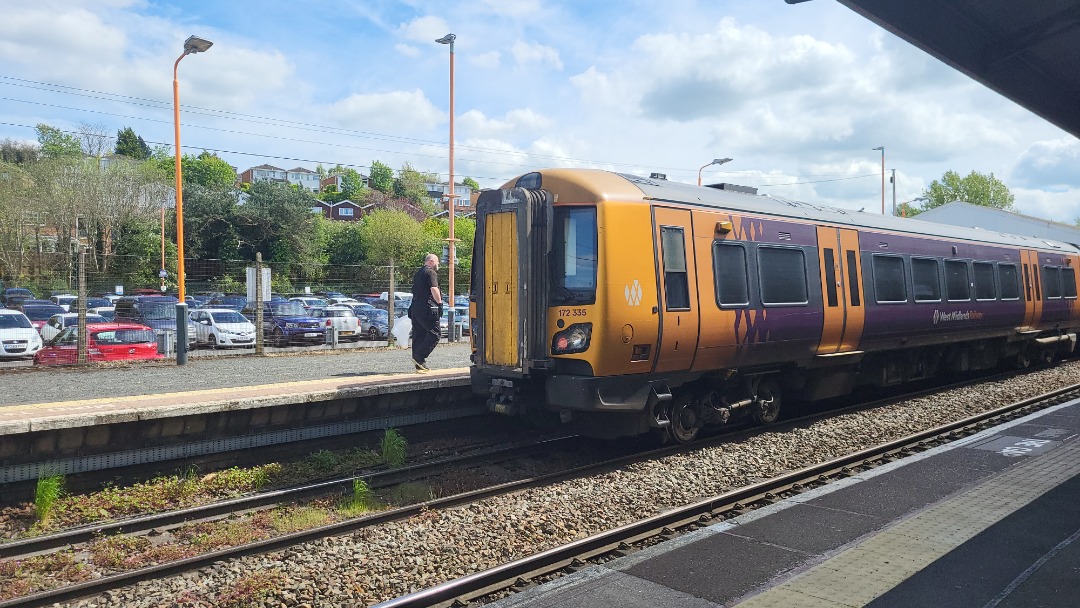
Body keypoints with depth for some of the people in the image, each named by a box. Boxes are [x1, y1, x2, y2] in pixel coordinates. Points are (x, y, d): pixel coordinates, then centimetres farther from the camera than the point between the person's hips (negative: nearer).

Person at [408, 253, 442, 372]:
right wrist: (440, 303, -13)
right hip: (427, 309, -10)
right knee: (434, 335, -5)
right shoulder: (430, 272, -7)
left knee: (418, 336, 8)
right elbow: (434, 289, -17)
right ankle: (419, 357, -13)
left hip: (415, 308, 10)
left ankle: (419, 365, 10)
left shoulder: (418, 273, 22)